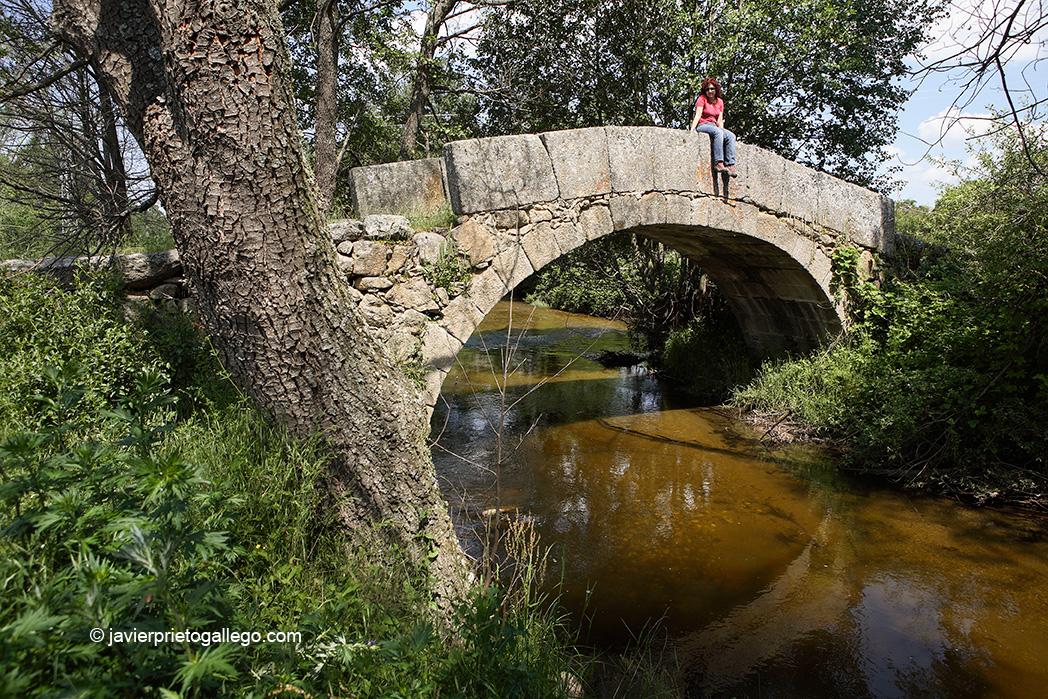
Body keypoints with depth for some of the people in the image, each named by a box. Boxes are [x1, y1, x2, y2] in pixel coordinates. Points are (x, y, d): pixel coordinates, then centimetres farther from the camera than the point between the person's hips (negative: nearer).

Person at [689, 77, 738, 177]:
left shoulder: (720, 101, 16)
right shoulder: (702, 99, 1)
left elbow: (720, 120, 12)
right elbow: (697, 115, -11)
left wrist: (722, 130, -3)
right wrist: (692, 129, -24)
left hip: (714, 127, 6)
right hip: (702, 126, -6)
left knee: (731, 136, -21)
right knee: (718, 132, -36)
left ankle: (730, 165, -31)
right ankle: (718, 163, -44)